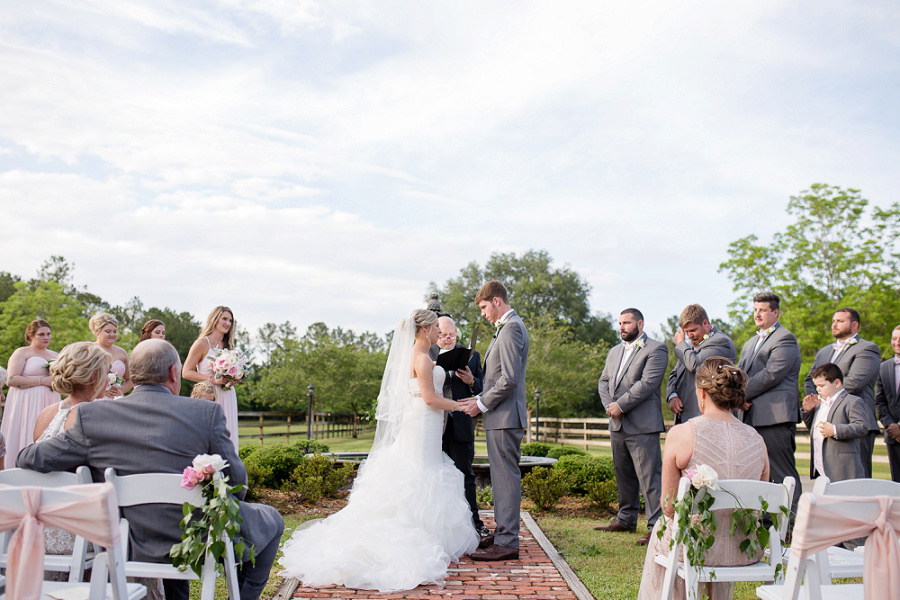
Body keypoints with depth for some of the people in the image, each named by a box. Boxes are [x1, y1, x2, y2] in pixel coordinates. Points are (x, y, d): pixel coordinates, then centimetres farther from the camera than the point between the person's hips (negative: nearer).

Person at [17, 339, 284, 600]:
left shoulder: (92, 416, -7)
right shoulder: (207, 413, -14)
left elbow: (29, 460, -2)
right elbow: (236, 483, -8)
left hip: (137, 548, 4)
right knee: (271, 520, 24)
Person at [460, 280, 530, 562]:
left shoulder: (510, 329, -15)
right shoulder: (508, 327, 17)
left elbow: (509, 379, -22)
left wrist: (482, 404, -13)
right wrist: (481, 398, 12)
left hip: (505, 417, -10)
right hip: (502, 416, 10)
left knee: (506, 477, -6)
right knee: (502, 477, 16)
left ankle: (507, 543, 0)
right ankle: (502, 532, 26)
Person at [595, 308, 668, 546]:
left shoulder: (656, 349, -5)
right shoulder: (614, 352, 21)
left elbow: (648, 383, -16)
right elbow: (604, 381, 16)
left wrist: (620, 406, -16)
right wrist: (609, 405, -3)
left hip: (642, 427, -8)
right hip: (617, 425, 8)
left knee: (649, 477, -8)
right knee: (623, 474, 16)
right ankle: (626, 519, 27)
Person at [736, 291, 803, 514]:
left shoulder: (785, 338, -5)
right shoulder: (750, 343, 23)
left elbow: (772, 374, -16)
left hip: (775, 416, -9)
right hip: (752, 417, 9)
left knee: (783, 475, -6)